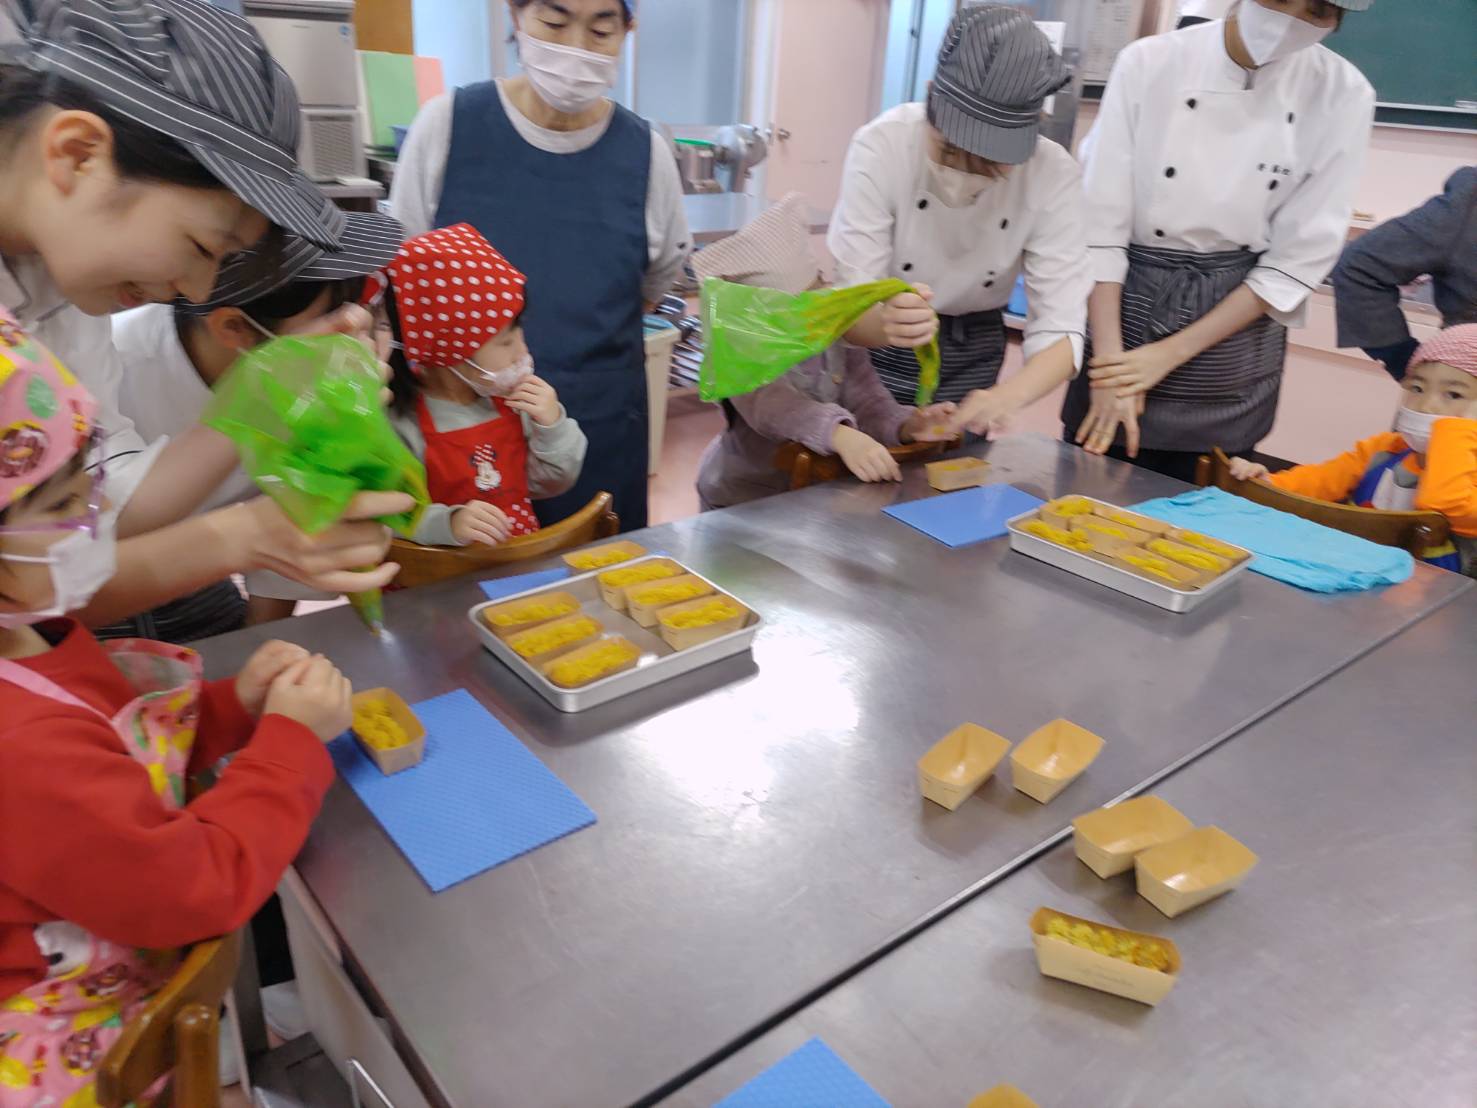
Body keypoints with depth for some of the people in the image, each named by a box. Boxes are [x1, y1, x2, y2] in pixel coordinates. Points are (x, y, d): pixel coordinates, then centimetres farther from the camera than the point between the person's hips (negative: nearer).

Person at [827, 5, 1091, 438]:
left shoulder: (1054, 176, -21)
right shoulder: (882, 146, -26)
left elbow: (1060, 331, -25)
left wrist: (1008, 396, -47)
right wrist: (886, 322, -50)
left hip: (973, 349, 2)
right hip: (874, 339, -1)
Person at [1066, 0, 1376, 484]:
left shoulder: (1343, 97, -6)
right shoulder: (1148, 63, -8)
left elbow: (1302, 257, -6)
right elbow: (1101, 223, -10)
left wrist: (1171, 353, -12)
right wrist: (1111, 365, -15)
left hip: (1235, 336, 1)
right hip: (1132, 304, 0)